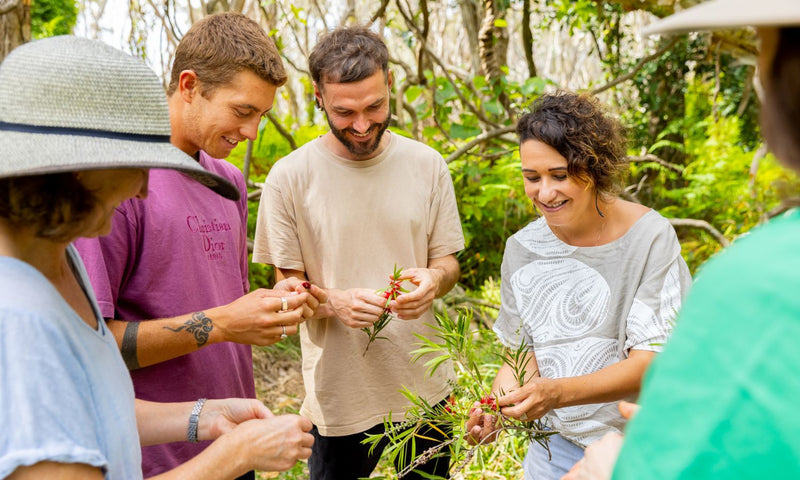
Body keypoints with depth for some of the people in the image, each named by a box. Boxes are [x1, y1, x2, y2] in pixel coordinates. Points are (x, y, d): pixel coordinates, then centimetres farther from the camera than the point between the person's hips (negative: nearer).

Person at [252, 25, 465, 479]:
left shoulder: (428, 165, -1)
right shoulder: (289, 178, -9)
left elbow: (447, 260, 7)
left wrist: (433, 280, -17)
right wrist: (335, 303, -25)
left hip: (425, 386, 3)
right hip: (340, 395, -2)